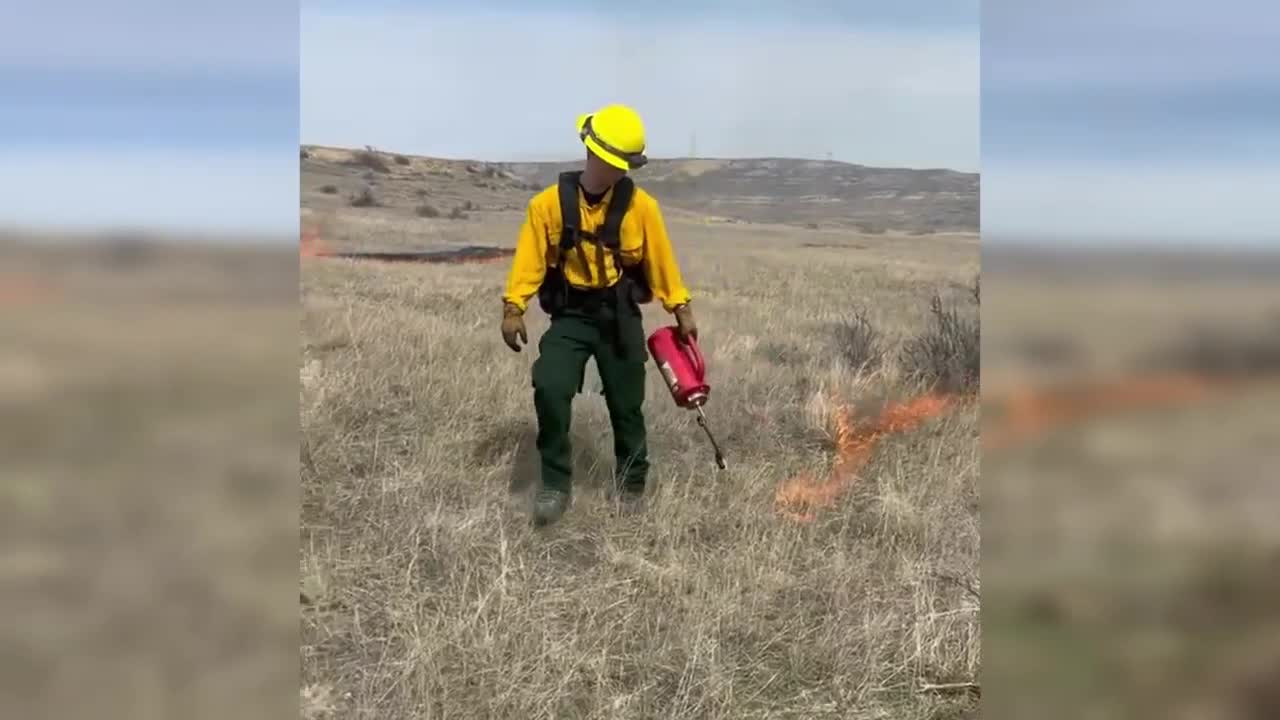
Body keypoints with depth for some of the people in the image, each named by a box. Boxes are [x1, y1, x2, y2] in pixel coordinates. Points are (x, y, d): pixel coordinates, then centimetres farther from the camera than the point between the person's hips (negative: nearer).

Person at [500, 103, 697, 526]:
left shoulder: (640, 206, -7)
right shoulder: (550, 202, -8)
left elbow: (661, 261, 0)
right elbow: (530, 258, -9)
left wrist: (681, 310, 1)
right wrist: (513, 308, -17)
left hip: (620, 317, 1)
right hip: (570, 316, 0)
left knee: (626, 404, 8)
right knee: (549, 390, -18)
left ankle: (631, 486, 28)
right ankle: (556, 484, -2)